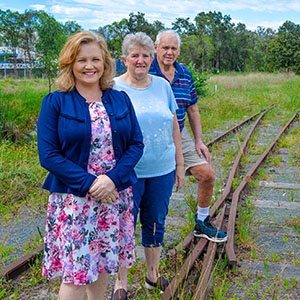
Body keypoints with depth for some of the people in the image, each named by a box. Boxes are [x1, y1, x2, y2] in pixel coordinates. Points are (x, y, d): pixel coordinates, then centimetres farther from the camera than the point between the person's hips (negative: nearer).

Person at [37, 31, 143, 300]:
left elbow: (136, 144, 3)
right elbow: (48, 155, -9)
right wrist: (89, 183, -17)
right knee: (75, 271, 1)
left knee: (103, 262, 15)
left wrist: (112, 178, -13)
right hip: (73, 198, -3)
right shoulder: (55, 102, -5)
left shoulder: (120, 100, 6)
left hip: (115, 195, 4)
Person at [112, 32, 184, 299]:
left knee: (155, 224, 15)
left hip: (162, 171, 3)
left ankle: (153, 274, 35)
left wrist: (179, 165, 9)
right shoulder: (113, 89, -5)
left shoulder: (163, 85, 6)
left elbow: (174, 126, 10)